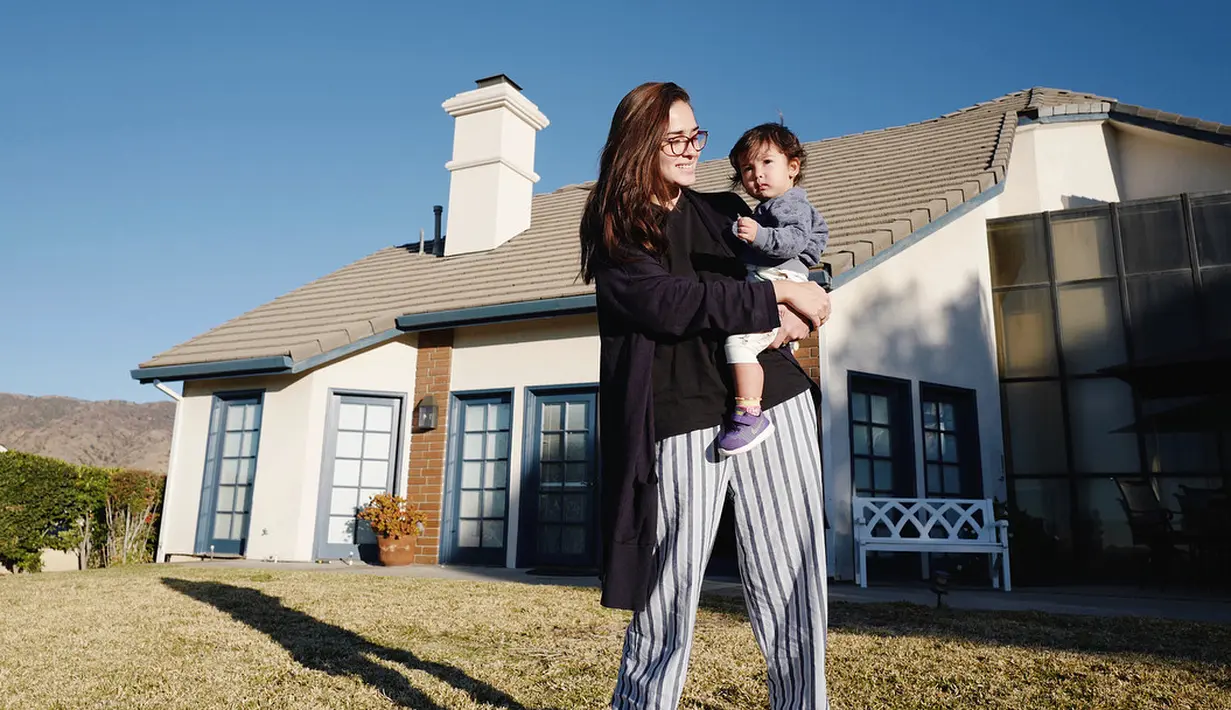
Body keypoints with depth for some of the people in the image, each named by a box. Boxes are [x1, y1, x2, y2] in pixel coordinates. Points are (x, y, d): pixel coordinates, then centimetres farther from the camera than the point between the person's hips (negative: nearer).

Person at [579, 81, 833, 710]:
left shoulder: (726, 210, 17)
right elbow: (668, 303, -12)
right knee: (666, 610, 1)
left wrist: (796, 317, -2)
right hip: (683, 425, -4)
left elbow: (792, 269, 22)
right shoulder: (612, 231, 4)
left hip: (774, 404, 4)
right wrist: (777, 297, -9)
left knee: (794, 595, 4)